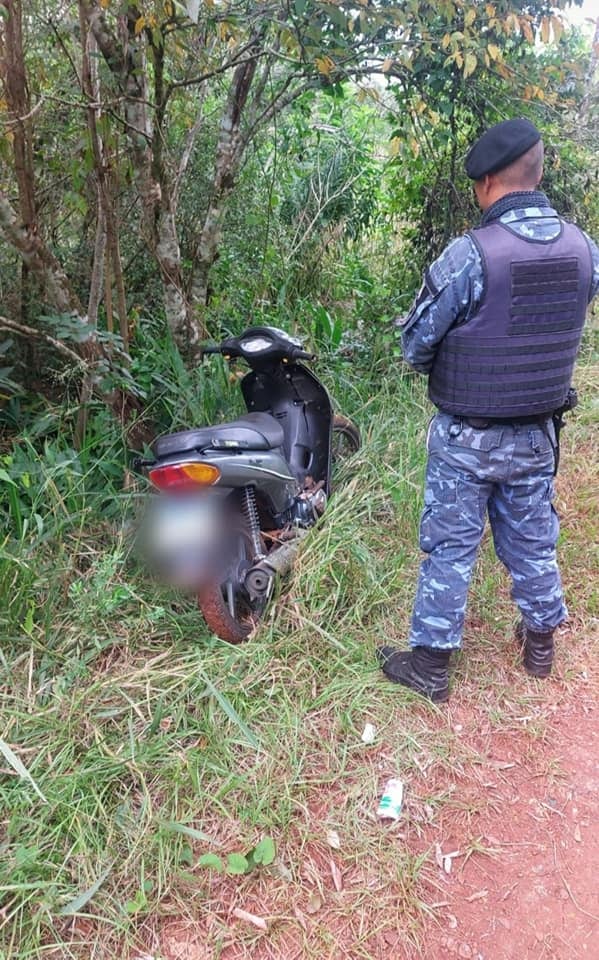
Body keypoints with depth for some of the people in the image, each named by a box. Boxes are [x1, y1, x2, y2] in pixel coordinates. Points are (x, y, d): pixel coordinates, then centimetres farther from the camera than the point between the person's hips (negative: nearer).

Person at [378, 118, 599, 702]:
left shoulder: (470, 254, -21)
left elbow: (416, 345, -14)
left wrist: (428, 361, 8)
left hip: (467, 438, -5)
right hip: (536, 434, 5)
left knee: (450, 547, 7)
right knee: (532, 541, 20)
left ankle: (429, 664, 19)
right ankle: (540, 643, 38)